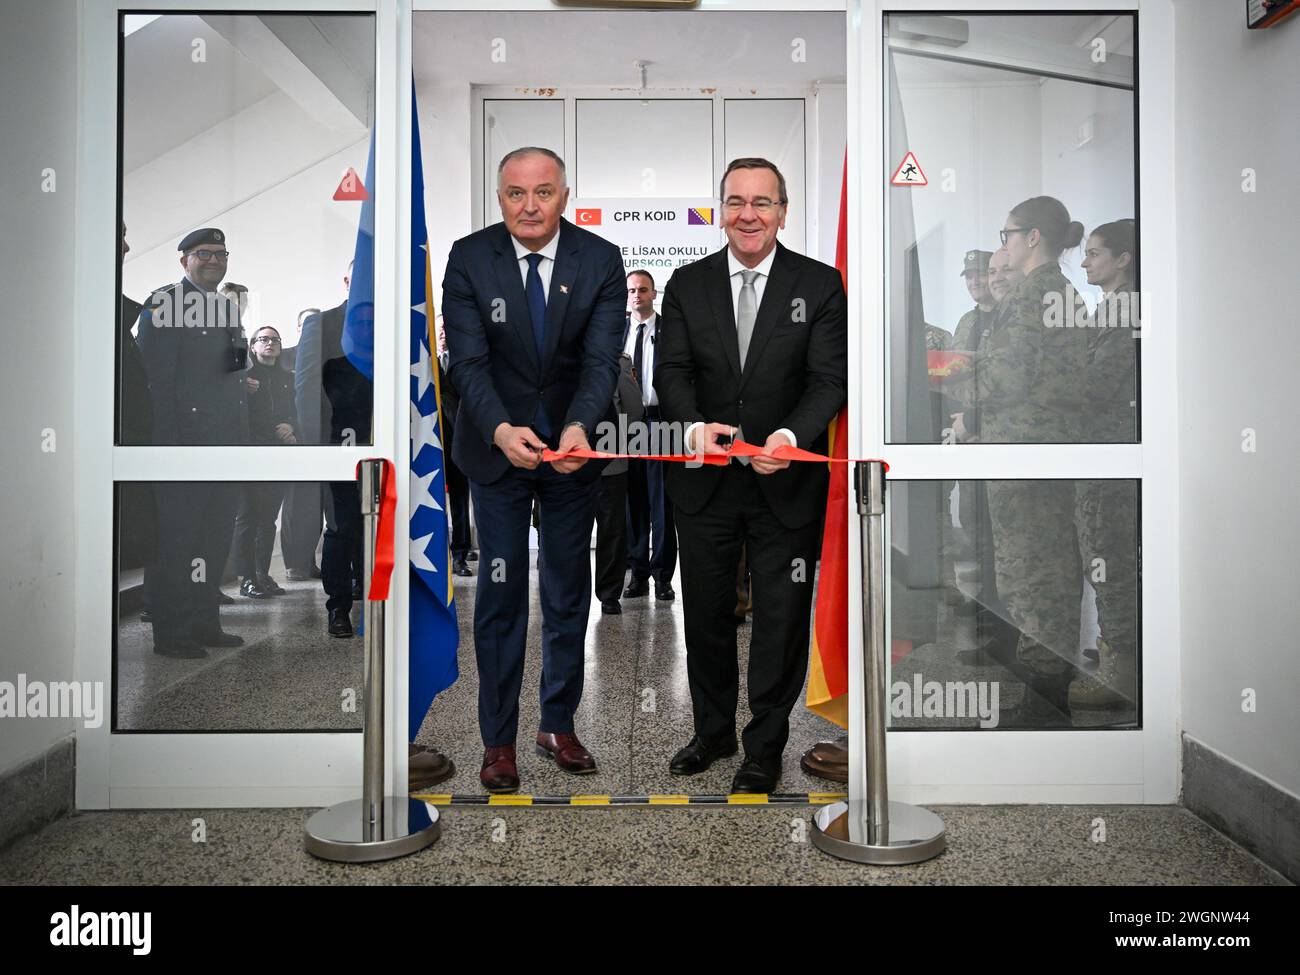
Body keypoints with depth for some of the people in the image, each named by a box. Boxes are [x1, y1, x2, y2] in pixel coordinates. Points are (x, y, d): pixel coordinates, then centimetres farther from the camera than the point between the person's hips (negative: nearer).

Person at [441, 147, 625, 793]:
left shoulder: (601, 261, -8)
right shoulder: (469, 258, -9)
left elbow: (602, 359, -16)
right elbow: (468, 361, -16)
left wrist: (578, 427, -35)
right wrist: (500, 430, -34)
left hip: (574, 448, 1)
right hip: (497, 447, -1)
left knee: (569, 592, 11)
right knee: (500, 593, 4)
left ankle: (558, 726, 28)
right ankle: (498, 740, 19)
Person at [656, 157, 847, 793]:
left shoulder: (820, 285, -2)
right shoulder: (688, 284, 4)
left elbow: (830, 378, -8)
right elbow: (672, 370, -3)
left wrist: (791, 436, -27)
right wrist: (694, 425, -24)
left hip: (786, 485, -2)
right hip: (705, 481, 2)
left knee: (781, 622, 8)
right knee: (705, 615, 15)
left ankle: (765, 749, 27)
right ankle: (712, 732, 35)